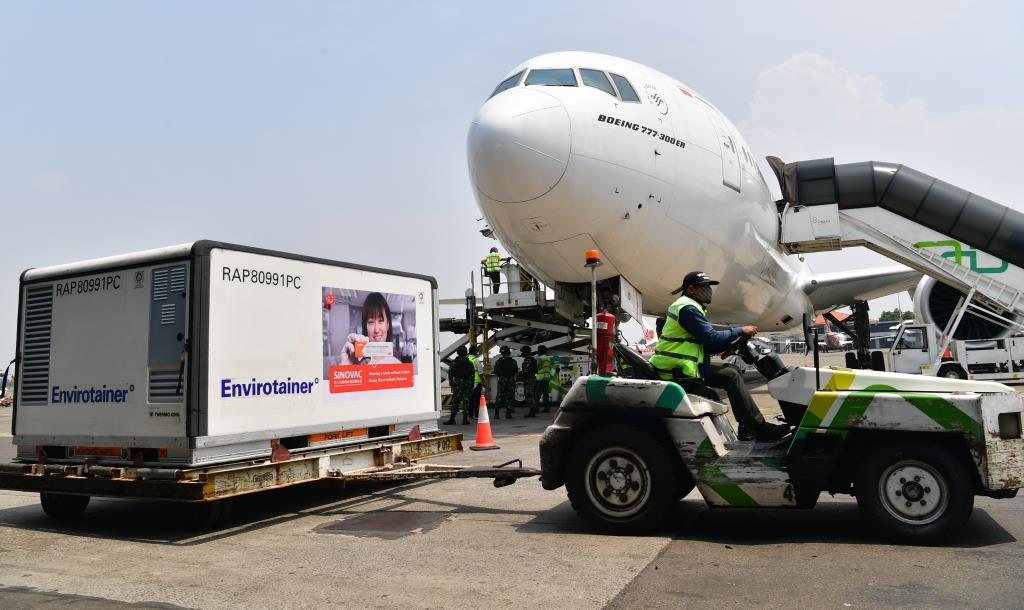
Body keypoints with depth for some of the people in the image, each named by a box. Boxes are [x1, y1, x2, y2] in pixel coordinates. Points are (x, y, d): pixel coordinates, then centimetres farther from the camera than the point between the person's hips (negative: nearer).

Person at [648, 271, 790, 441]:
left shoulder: (689, 307, 20)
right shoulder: (687, 308, -13)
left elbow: (707, 346, 18)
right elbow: (712, 338, -21)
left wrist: (731, 345, 6)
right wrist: (740, 331, -9)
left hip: (679, 367, 10)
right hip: (678, 371, -10)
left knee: (731, 372, 8)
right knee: (731, 376, -13)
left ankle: (747, 428, 6)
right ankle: (759, 427, -7)